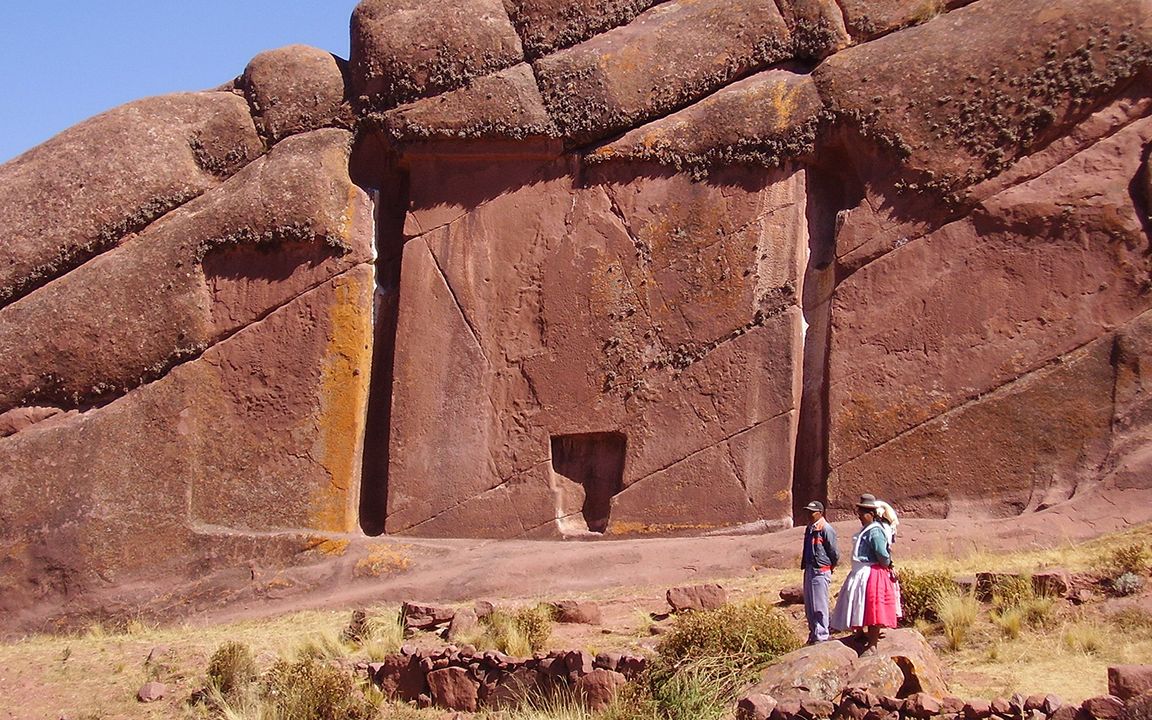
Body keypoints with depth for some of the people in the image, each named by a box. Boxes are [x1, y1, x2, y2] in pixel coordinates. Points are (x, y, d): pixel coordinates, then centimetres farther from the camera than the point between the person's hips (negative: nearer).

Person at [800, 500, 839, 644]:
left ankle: (821, 636, 2)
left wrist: (831, 566, 4)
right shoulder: (809, 528, 11)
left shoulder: (826, 529, -15)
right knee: (809, 606, 15)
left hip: (821, 571, -9)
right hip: (809, 570, 9)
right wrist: (805, 565, 17)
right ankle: (813, 634, 26)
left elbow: (834, 552, -10)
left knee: (819, 606, -5)